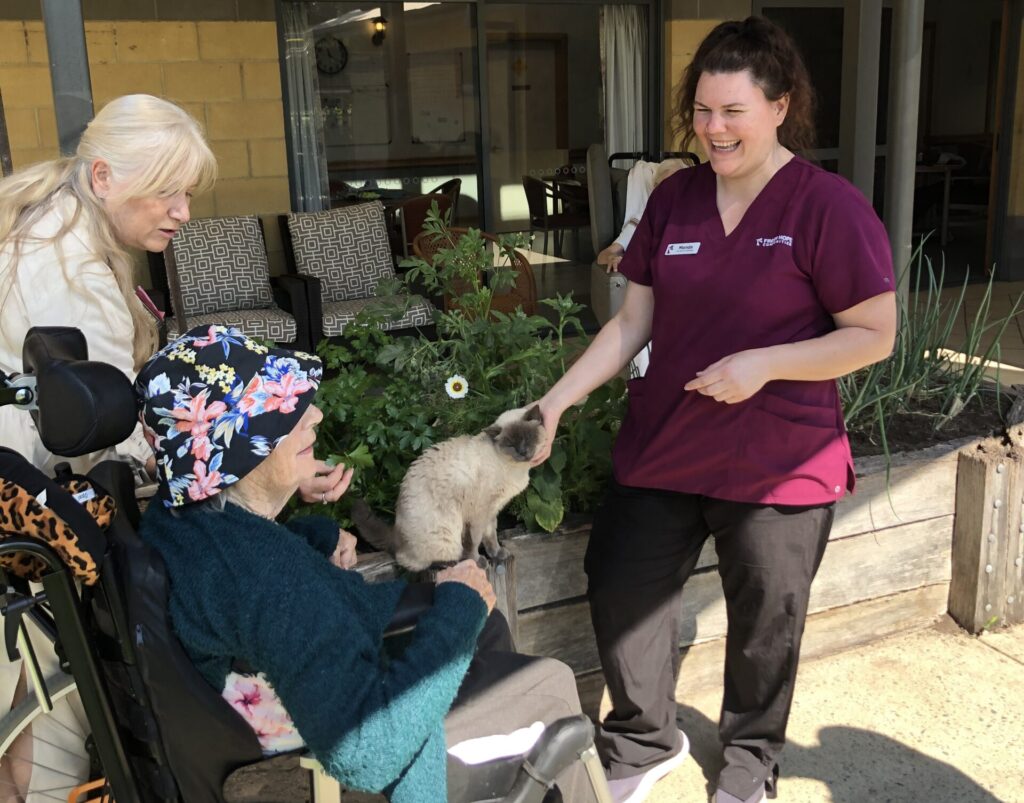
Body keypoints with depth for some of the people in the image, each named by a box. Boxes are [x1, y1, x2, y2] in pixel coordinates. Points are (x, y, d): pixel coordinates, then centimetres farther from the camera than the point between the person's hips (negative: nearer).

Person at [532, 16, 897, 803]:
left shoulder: (829, 206, -13)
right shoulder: (674, 199, 2)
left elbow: (875, 334, -10)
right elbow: (633, 322, 4)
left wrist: (765, 363, -22)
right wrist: (555, 402, -5)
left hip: (778, 467, -4)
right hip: (660, 450, 5)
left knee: (764, 627, 14)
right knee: (619, 596, 13)